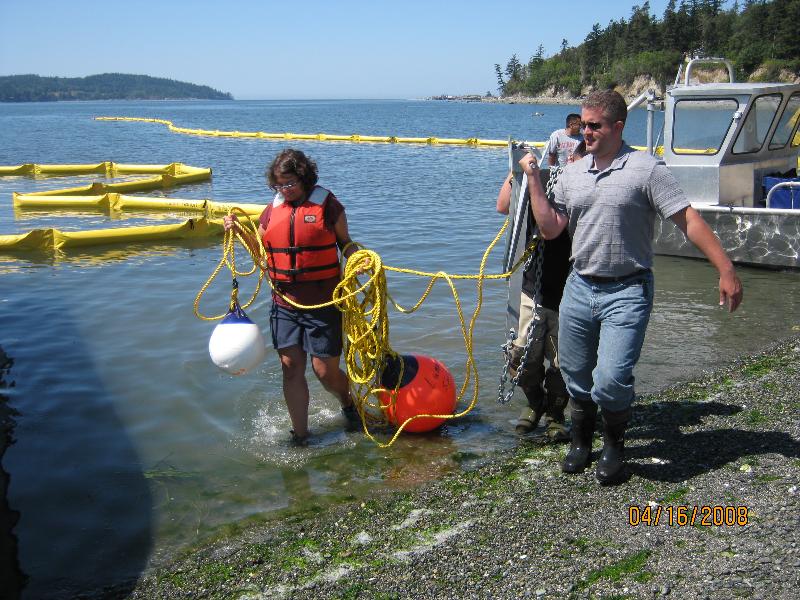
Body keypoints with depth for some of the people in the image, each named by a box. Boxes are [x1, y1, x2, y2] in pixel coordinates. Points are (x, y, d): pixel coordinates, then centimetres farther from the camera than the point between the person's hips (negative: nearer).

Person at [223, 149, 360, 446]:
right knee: (291, 368, 3)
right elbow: (262, 251, 17)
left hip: (323, 304, -4)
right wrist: (239, 230, 2)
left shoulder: (327, 204, -4)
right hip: (284, 304, 4)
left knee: (325, 371, 1)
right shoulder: (273, 209, 8)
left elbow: (345, 243, 3)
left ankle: (348, 404, 35)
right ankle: (300, 436, 15)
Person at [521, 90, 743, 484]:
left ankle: (614, 447, 15)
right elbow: (550, 229, 6)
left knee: (611, 379, -13)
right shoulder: (571, 174, 9)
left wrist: (726, 270, -16)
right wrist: (533, 179, 1)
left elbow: (688, 220, -11)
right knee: (575, 375, 14)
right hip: (579, 288, 5)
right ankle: (581, 442, 37)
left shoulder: (645, 169, -9)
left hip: (626, 292, -5)